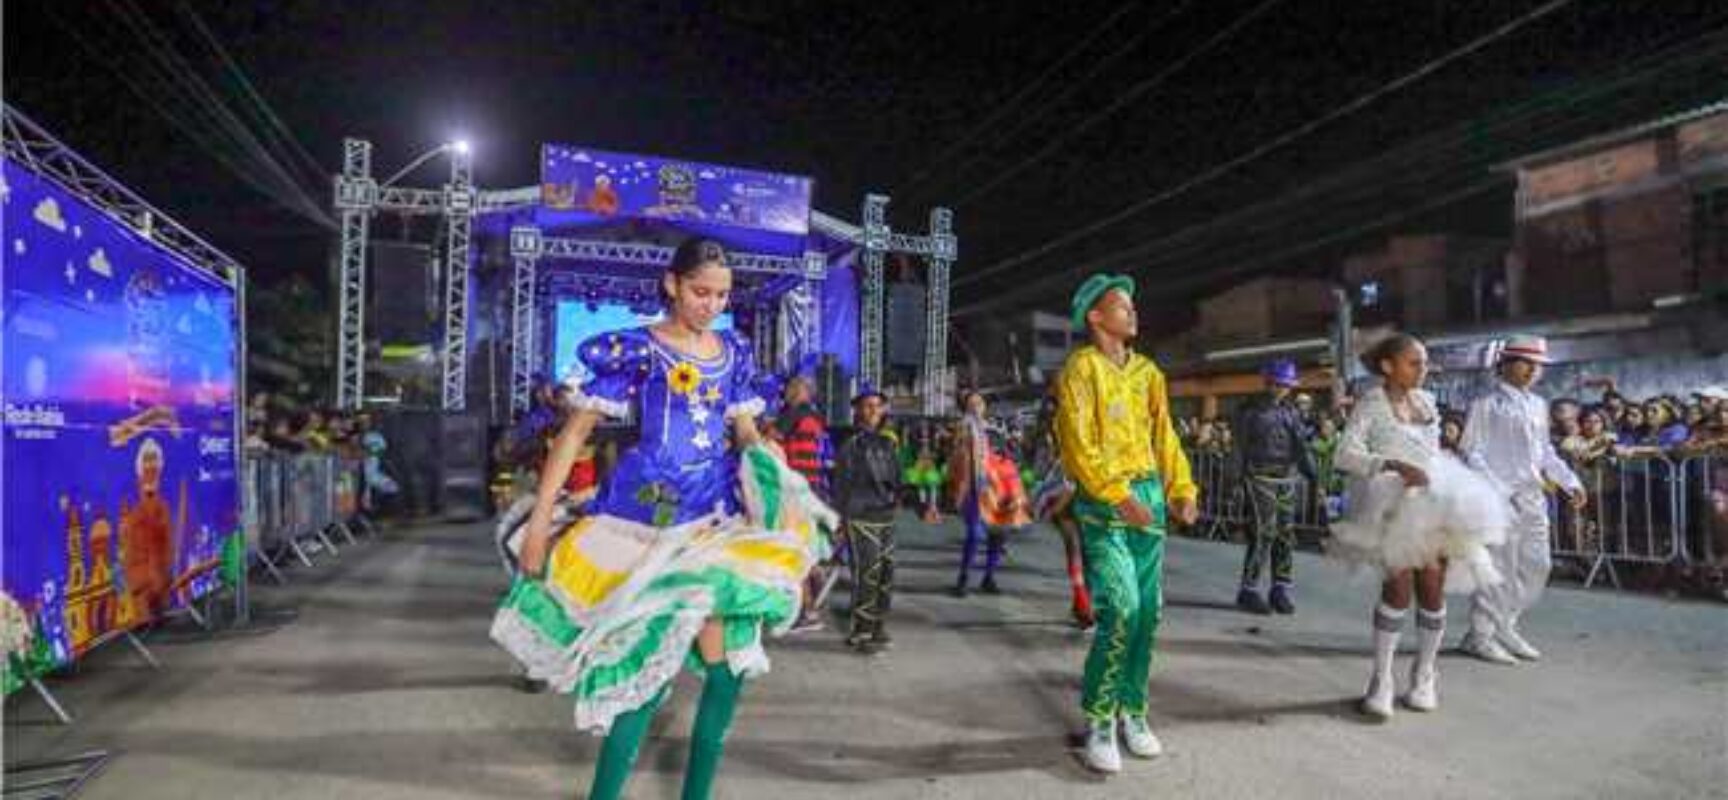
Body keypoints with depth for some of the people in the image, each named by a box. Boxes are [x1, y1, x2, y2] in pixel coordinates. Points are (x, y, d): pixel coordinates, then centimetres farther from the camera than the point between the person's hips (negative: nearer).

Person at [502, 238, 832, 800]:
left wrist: (765, 468, -2)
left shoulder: (733, 352, 10)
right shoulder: (634, 349, -5)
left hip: (718, 512, 5)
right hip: (649, 515, -5)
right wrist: (539, 520, -10)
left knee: (729, 657, 6)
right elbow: (575, 433, -6)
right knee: (657, 655, -7)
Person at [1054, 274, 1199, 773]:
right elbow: (1078, 443, -13)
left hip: (1150, 496, 6)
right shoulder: (1082, 366, -4)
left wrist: (1183, 489, 1)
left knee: (1148, 612, 8)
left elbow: (1164, 436, 13)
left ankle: (1132, 712, 22)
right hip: (1103, 502, -6)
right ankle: (1099, 722, -1)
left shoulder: (1147, 371, 15)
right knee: (1120, 608, -15)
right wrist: (1118, 496, -21)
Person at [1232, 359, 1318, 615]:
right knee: (1263, 532, -10)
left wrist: (1311, 472, 3)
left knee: (1286, 534, 5)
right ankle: (1249, 590, -3)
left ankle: (1282, 589, 15)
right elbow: (1242, 446, -2)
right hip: (1261, 477, -5)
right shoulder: (1251, 411, 0)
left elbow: (1301, 446, 13)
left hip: (1289, 478, 5)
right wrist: (1241, 477, -7)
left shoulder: (1293, 411, 14)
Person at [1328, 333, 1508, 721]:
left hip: (1434, 501, 5)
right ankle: (1381, 679, -5)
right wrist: (1393, 466, -26)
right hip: (1392, 502, -5)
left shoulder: (1427, 402, 13)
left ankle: (1424, 674, 18)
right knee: (1399, 583, -15)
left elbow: (1434, 452, 21)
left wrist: (1447, 490, 15)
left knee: (1432, 585, 0)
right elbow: (1346, 455, -14)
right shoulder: (1370, 404, -4)